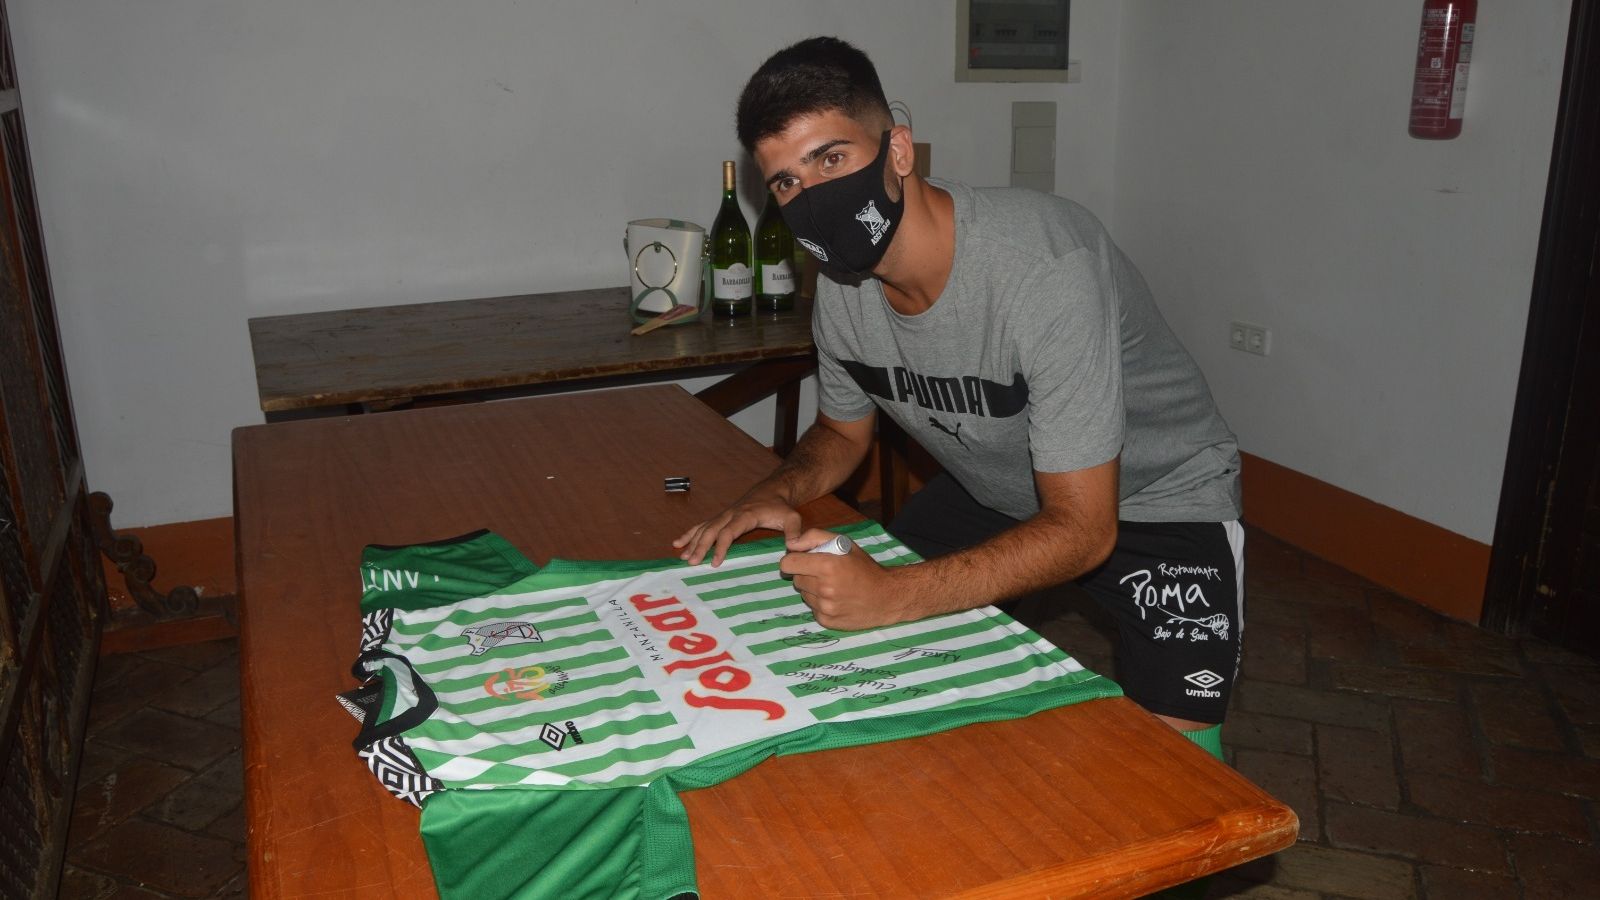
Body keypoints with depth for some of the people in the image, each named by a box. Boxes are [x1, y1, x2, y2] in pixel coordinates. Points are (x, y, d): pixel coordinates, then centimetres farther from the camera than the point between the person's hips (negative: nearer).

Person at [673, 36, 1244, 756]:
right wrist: (777, 494, -16)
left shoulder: (1045, 266, -35)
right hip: (992, 493, 6)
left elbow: (1082, 529, -34)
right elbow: (842, 431, 6)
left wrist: (892, 596, -44)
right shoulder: (842, 283, -13)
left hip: (1157, 500, -6)